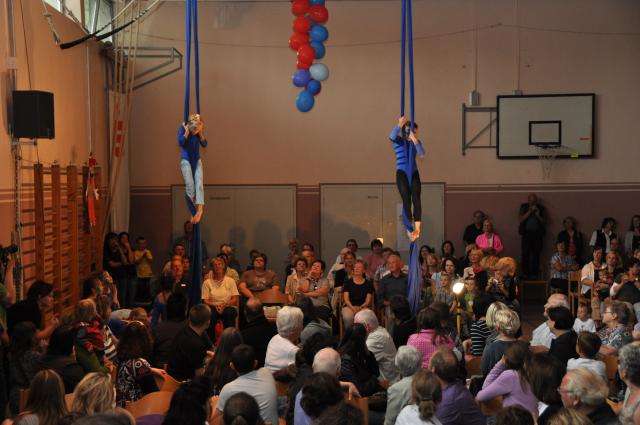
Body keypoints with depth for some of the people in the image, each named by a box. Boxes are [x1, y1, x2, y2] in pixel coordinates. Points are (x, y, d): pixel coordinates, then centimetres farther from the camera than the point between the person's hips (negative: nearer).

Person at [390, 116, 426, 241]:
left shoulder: (416, 142, 9)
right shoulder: (399, 140, 0)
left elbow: (421, 154, -10)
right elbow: (391, 137, -25)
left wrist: (415, 141, -24)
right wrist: (399, 126, -38)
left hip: (414, 173, 3)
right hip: (402, 173, -3)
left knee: (416, 199, -10)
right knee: (406, 199, -7)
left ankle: (417, 228, -13)